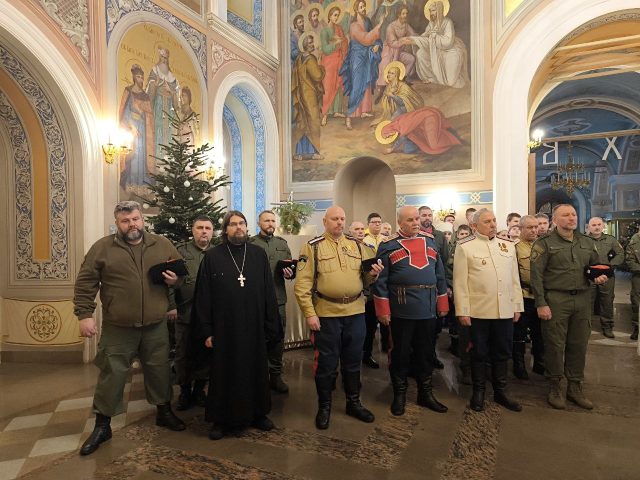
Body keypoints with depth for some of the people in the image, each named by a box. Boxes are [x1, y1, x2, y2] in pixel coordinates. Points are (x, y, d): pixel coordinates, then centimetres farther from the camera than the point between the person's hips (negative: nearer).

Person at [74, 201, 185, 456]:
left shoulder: (162, 244, 3)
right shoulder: (102, 247, -2)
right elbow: (85, 283, -2)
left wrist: (176, 280, -9)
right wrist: (85, 314, -8)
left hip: (156, 326, 2)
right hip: (117, 328, -2)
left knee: (159, 370, 14)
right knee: (112, 374, 9)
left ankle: (164, 411, 35)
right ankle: (102, 425, 27)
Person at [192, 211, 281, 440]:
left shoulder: (259, 254, 2)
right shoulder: (212, 257, -2)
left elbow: (269, 292, 1)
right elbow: (203, 296, -2)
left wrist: (271, 326, -2)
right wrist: (205, 331, -5)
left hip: (254, 327, 2)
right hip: (224, 328, -2)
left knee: (256, 371, 14)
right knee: (224, 374, 9)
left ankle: (258, 414, 33)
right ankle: (221, 419, 27)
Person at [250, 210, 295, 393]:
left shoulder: (282, 243, 12)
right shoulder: (250, 243, 0)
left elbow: (291, 269, 11)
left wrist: (290, 272, -10)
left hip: (279, 299, 4)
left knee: (278, 338, 10)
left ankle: (275, 375, 24)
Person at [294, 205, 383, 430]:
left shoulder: (356, 244, 9)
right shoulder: (313, 246, -4)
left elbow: (364, 279, 14)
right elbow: (303, 283, -8)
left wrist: (372, 273, -9)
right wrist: (309, 313, -13)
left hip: (355, 312, 4)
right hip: (326, 314, -4)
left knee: (353, 361, 16)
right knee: (326, 363, 8)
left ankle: (354, 403, 34)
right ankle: (324, 407, 26)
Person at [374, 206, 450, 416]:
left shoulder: (430, 240, 9)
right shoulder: (388, 246, -5)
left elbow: (440, 274, 12)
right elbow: (380, 280, -6)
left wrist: (442, 304, 10)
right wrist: (383, 310, -9)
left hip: (428, 310, 4)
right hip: (401, 311, -4)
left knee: (425, 353, 16)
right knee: (400, 353, 9)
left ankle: (426, 393, 32)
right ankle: (399, 394, 26)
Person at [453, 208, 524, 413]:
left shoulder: (508, 245, 10)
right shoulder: (465, 247, -5)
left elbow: (515, 279, 13)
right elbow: (460, 281, -7)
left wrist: (517, 306, 10)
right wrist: (463, 311, -10)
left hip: (505, 310, 4)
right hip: (478, 311, -4)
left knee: (502, 353, 14)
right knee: (479, 353, 9)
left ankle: (500, 391, 30)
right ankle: (478, 392, 25)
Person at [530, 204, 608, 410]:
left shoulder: (588, 242, 13)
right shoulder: (544, 243, -4)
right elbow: (536, 275, -8)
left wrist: (600, 277, 0)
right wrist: (541, 304, -13)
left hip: (582, 299, 5)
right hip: (555, 300, -5)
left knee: (579, 345, 11)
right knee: (555, 345, 1)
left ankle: (575, 388, 26)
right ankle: (554, 388, 17)